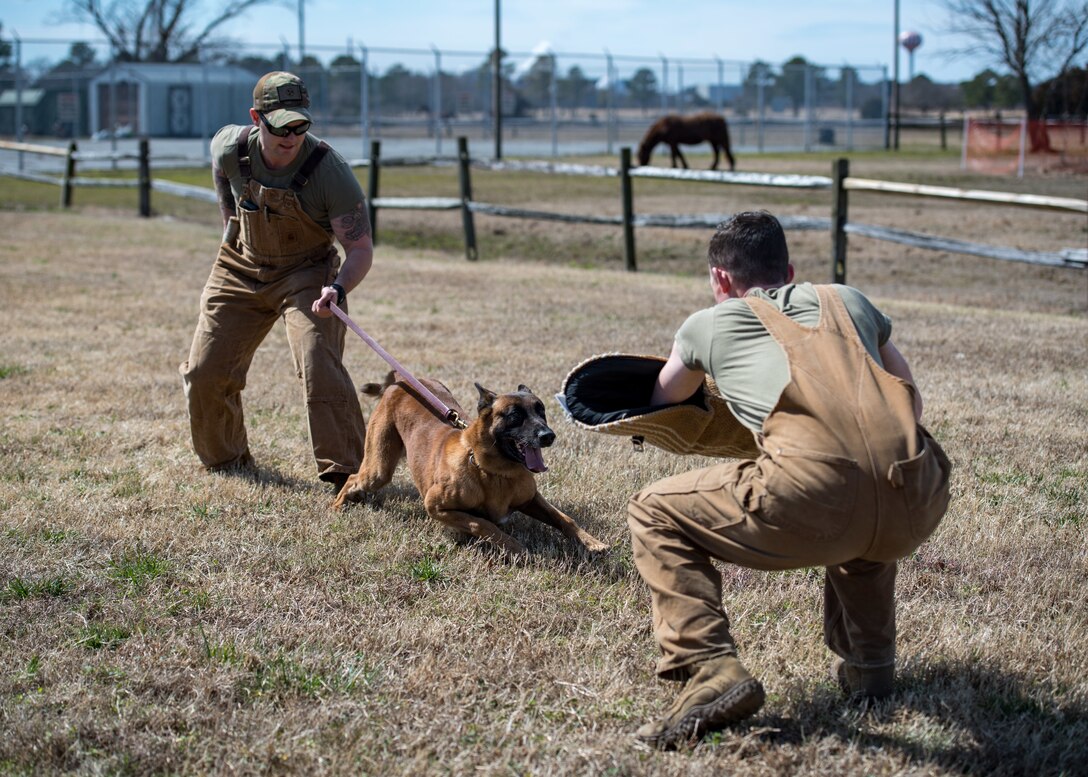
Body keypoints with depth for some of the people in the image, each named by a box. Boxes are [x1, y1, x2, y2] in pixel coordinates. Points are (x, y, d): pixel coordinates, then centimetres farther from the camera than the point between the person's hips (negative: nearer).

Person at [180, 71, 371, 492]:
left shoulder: (330, 171, -28)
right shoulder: (231, 148, -17)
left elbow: (361, 246, -25)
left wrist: (339, 287, -44)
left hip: (307, 273, -4)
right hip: (240, 268, 4)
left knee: (319, 368, -24)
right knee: (205, 372, 4)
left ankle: (345, 472, -16)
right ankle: (225, 460, 28)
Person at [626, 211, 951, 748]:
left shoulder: (709, 323, 25)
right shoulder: (848, 301, 32)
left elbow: (661, 405, 44)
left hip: (813, 501, -5)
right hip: (919, 508, 5)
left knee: (653, 515, 17)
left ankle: (712, 674, 1)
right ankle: (866, 660, 39)